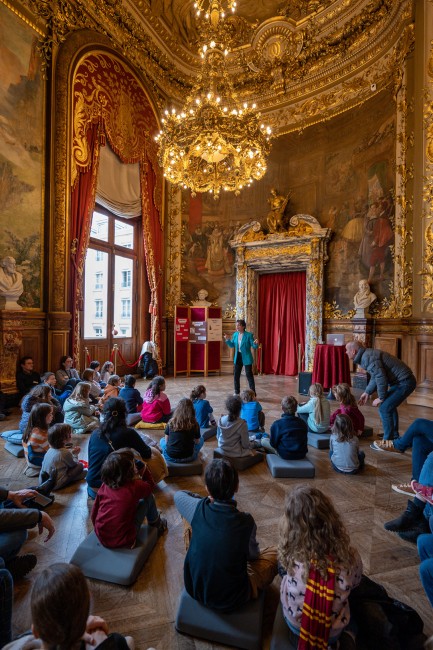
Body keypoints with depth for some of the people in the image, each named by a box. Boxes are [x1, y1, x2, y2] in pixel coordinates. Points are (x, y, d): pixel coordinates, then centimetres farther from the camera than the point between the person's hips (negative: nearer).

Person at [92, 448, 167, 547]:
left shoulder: (104, 485, -6)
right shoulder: (135, 486, -18)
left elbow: (94, 511, 6)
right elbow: (150, 485, 4)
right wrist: (143, 467, 6)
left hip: (101, 538, 5)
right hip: (124, 542, -5)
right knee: (148, 497, 6)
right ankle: (157, 524, 29)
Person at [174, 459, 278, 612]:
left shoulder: (198, 508, -22)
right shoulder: (245, 521, -28)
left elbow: (178, 495, 2)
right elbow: (253, 555, -6)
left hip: (194, 589, 3)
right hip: (230, 601, -3)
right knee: (275, 553, 11)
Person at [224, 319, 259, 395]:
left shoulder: (249, 335, -13)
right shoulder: (235, 334, 3)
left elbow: (254, 347, -12)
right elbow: (232, 345, 11)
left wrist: (256, 343, -34)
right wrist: (227, 340, -5)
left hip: (246, 357, -6)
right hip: (237, 357, 6)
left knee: (249, 375, 0)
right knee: (236, 375, 12)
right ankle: (237, 392, 27)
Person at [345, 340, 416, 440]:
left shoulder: (368, 358, -23)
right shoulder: (365, 356, 10)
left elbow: (381, 378, -26)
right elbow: (375, 377, 18)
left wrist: (381, 398, -14)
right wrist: (367, 392, 14)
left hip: (404, 382, -11)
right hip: (401, 381, 11)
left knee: (384, 408, -9)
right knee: (389, 406, 23)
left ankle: (388, 441, 3)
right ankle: (394, 435, 38)